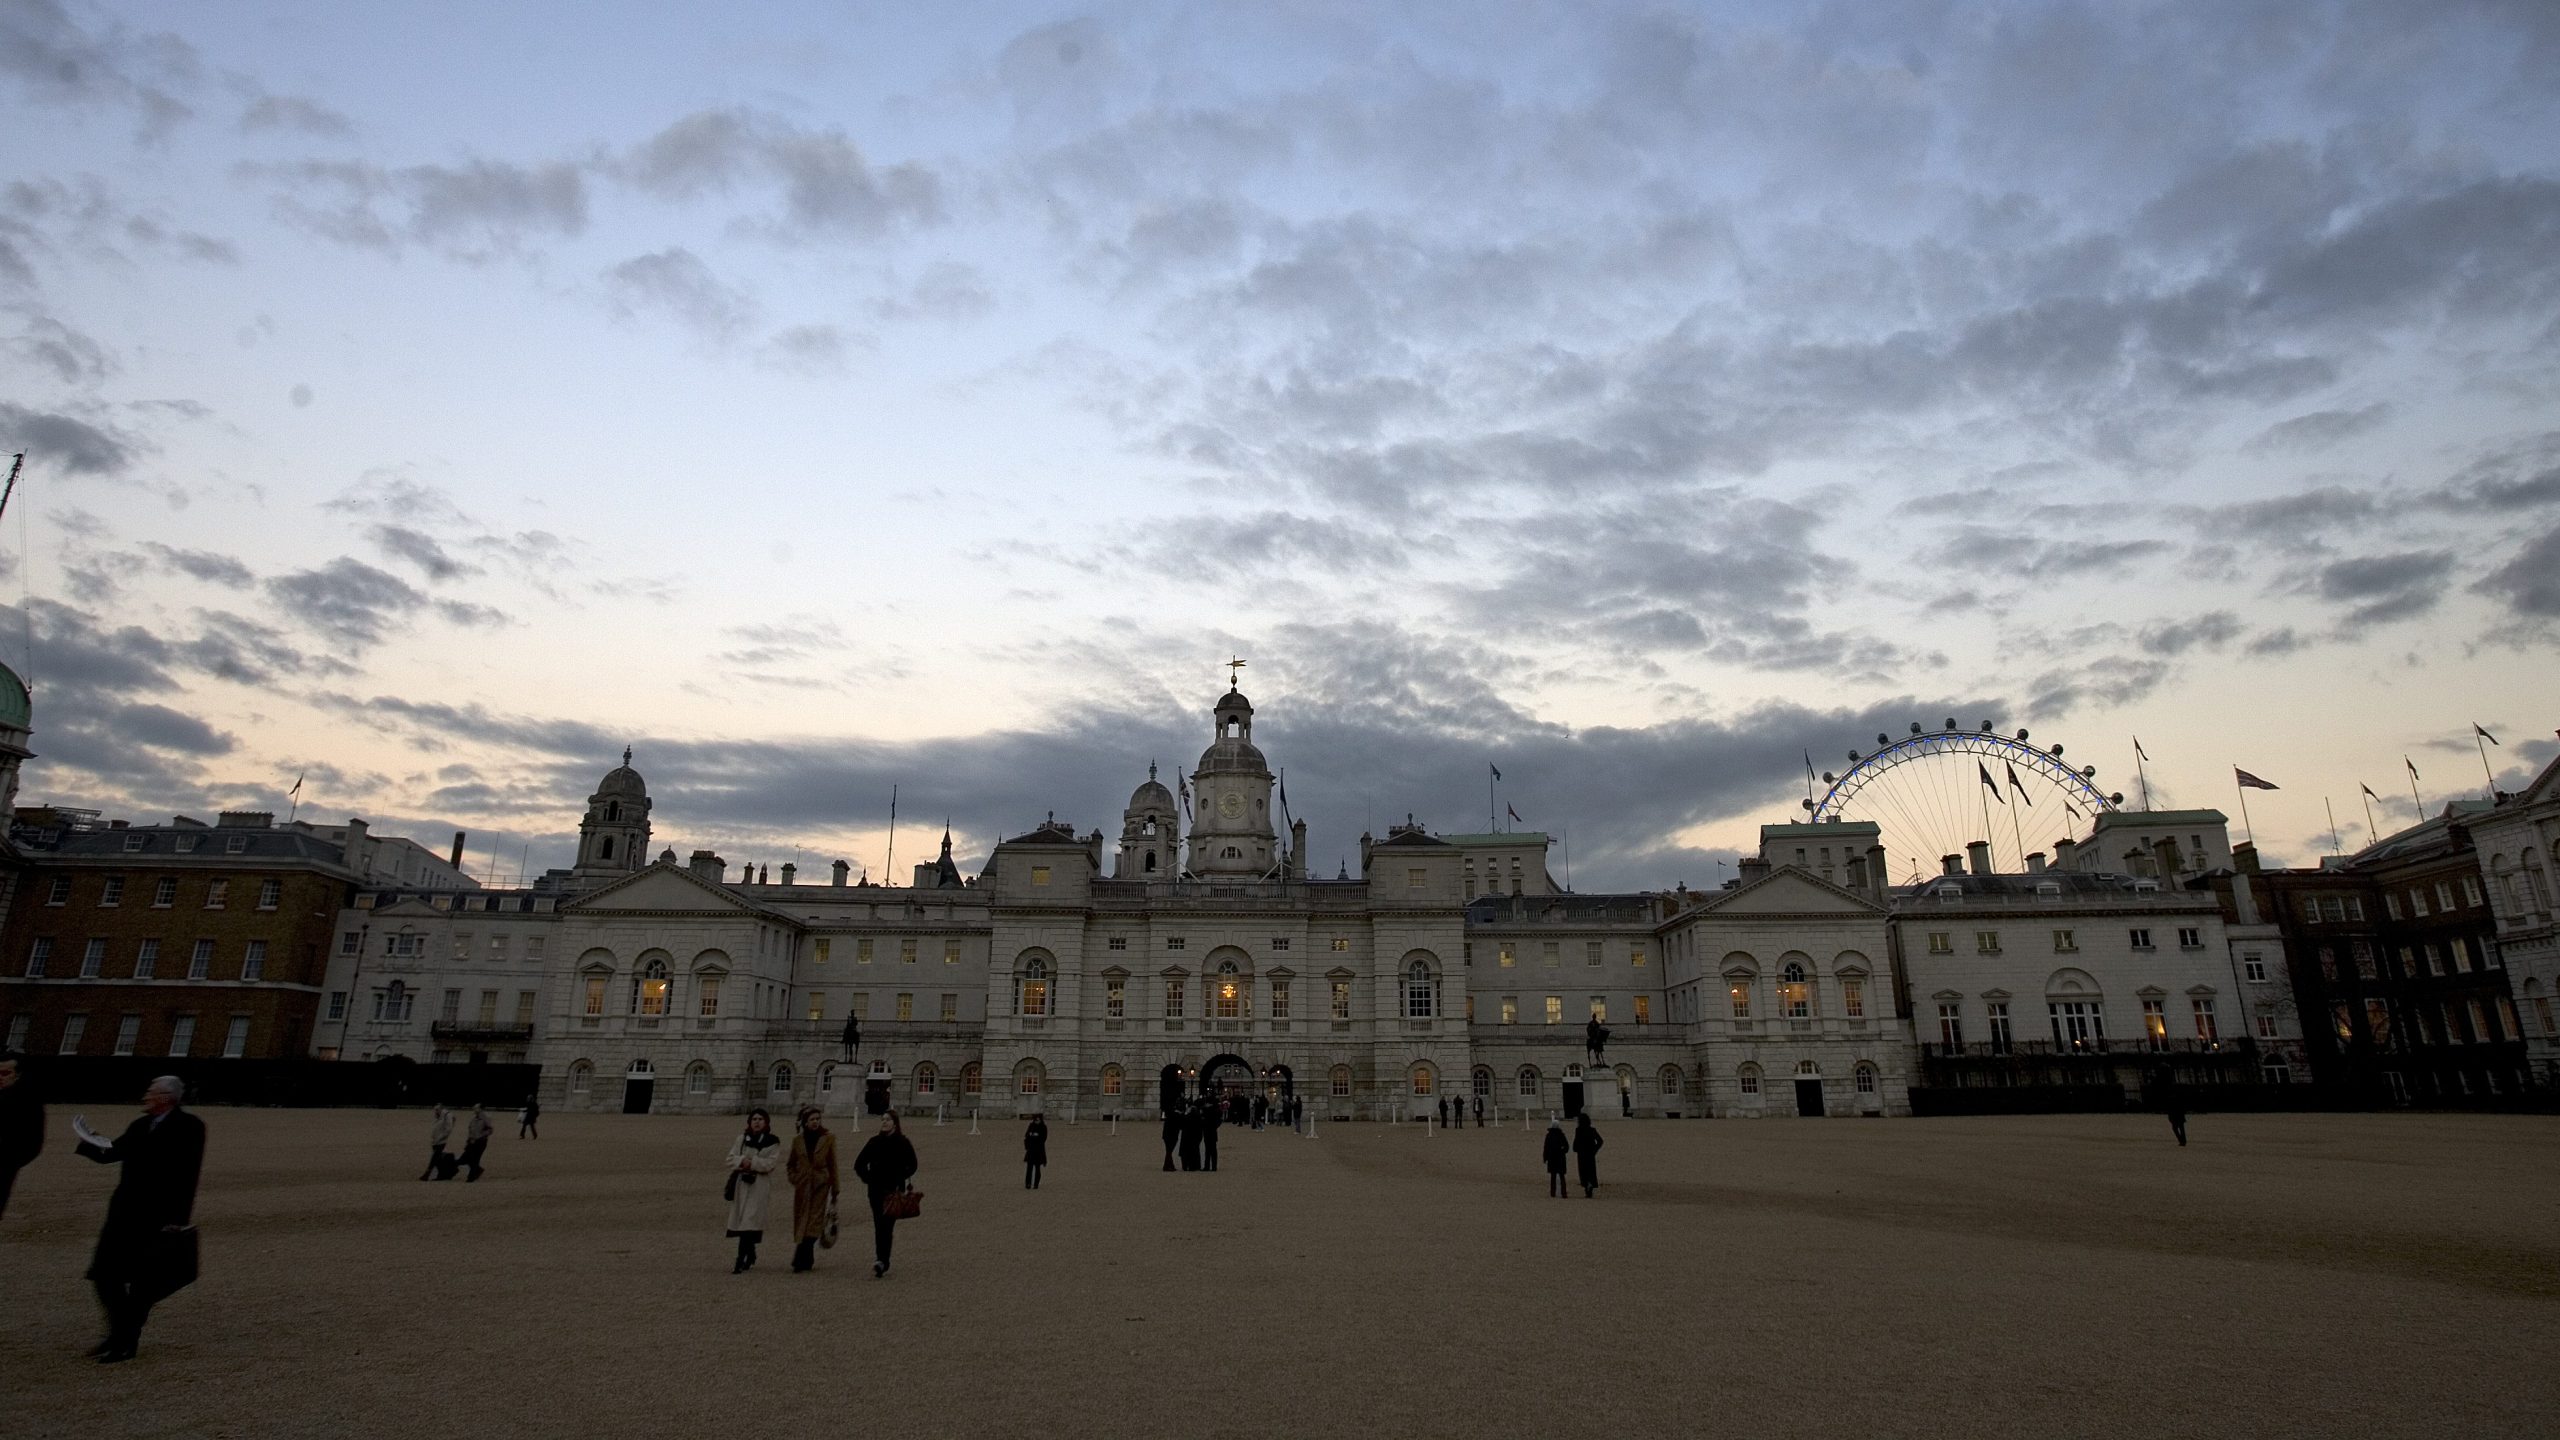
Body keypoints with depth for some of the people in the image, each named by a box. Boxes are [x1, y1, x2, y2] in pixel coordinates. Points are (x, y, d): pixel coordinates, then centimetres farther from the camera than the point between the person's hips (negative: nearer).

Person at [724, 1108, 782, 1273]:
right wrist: (742, 1161, -14)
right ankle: (750, 1257, 29)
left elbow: (772, 1162, -8)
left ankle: (741, 1261, -13)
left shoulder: (772, 1142, 1)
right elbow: (731, 1158, 6)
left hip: (759, 1186, -5)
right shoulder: (741, 1140, 13)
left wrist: (752, 1163, -17)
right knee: (742, 1221, 10)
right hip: (741, 1184, 5)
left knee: (749, 1223, -12)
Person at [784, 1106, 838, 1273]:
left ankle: (799, 1262, -13)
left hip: (820, 1186, -3)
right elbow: (790, 1164, 20)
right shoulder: (798, 1140, 6)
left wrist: (834, 1192, 3)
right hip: (802, 1187, 3)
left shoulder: (828, 1139, 0)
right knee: (802, 1223, 6)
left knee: (813, 1223, -11)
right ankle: (807, 1261, 18)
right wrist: (793, 1178, 2)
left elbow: (832, 1165, 3)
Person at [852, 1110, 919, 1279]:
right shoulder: (875, 1142, 4)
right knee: (879, 1227, 5)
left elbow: (912, 1166, 4)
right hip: (876, 1190, 3)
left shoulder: (903, 1143, -2)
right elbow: (859, 1164, 11)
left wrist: (900, 1180, -2)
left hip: (894, 1191, -3)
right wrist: (868, 1179, 3)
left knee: (886, 1226, -11)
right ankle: (883, 1262, 13)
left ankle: (882, 1261, -12)